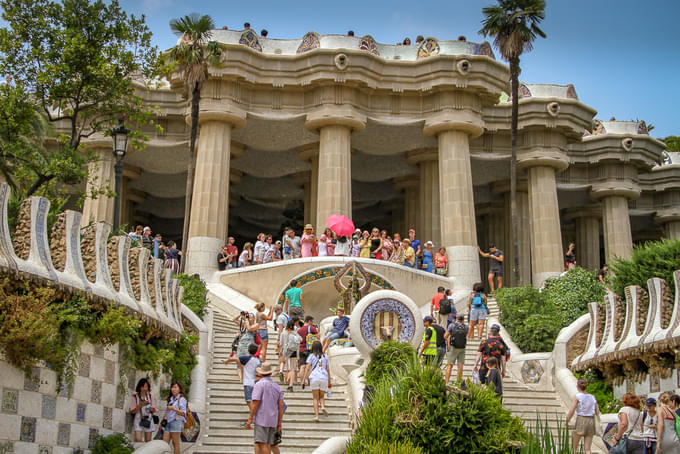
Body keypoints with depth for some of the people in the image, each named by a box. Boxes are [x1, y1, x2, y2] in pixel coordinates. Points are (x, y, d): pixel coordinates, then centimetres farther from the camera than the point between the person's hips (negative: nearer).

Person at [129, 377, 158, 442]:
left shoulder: (150, 396, 7)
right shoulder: (135, 397, 0)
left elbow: (155, 410, 9)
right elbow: (132, 411, -3)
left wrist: (152, 409, -14)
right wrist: (140, 405, -17)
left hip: (148, 420, 2)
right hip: (138, 420, -2)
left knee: (148, 441, 1)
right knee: (138, 439, -17)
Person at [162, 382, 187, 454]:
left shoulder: (181, 399, 0)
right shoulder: (170, 399, 22)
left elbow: (183, 413, -8)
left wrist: (173, 408, -19)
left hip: (176, 421, -7)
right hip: (168, 422, 7)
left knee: (175, 444, -6)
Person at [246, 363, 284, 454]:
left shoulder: (259, 384, -3)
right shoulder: (277, 387, 14)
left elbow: (256, 403, -11)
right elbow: (281, 405, 10)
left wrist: (250, 419, -8)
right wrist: (279, 422, 13)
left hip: (262, 419, -6)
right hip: (273, 420, 6)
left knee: (262, 444, -9)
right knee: (270, 444, 9)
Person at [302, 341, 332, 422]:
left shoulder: (311, 356, 8)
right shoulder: (325, 357, 16)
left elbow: (308, 368, 0)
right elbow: (328, 370, 14)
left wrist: (304, 379, 1)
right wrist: (329, 381, 21)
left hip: (314, 378, -2)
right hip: (324, 379, 2)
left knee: (316, 398, 5)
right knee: (321, 397, 15)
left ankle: (316, 415, -6)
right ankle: (323, 407, -14)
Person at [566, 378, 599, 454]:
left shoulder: (577, 397, -5)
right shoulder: (592, 397, 9)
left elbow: (571, 411, -13)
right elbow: (597, 412, 8)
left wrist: (567, 421, -1)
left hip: (581, 420, -4)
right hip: (591, 422, 4)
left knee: (575, 445, 17)